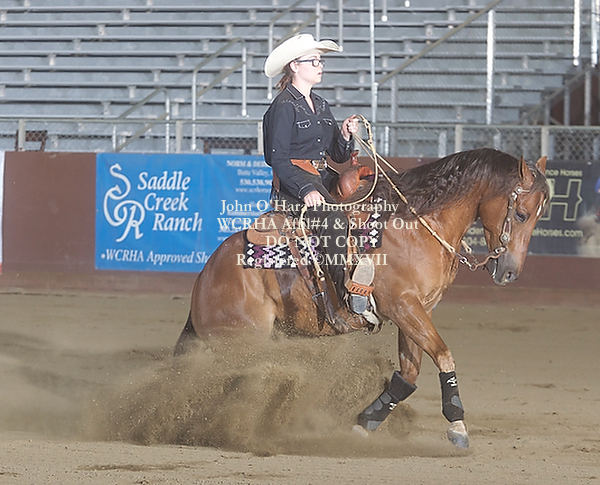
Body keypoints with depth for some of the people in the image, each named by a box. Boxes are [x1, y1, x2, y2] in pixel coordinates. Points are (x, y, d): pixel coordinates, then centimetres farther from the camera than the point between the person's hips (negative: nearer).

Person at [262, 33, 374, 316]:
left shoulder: (320, 106, 19)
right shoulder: (284, 106, -6)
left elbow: (339, 156, 19)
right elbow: (278, 158, -13)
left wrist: (345, 136, -3)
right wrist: (305, 190, -25)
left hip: (324, 178, 8)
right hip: (292, 184, -8)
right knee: (334, 219, -32)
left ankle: (364, 278, -24)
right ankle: (344, 292, -29)